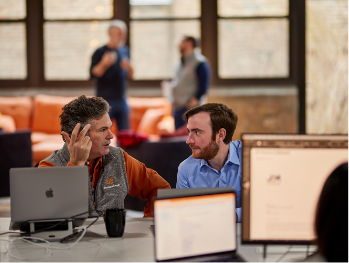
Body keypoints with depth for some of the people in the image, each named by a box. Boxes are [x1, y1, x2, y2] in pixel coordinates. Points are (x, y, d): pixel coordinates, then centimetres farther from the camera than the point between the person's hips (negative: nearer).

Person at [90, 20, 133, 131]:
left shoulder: (125, 51, 12)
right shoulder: (100, 52, -5)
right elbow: (93, 74, -14)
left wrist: (129, 68, -6)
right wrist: (104, 63, -31)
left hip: (121, 100, 6)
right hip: (105, 100, -6)